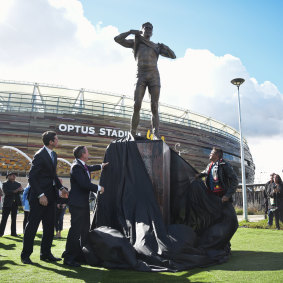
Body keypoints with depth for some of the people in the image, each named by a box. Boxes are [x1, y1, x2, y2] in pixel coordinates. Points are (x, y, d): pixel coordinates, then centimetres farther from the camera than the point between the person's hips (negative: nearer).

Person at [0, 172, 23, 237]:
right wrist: (15, 191, -26)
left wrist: (20, 190, -24)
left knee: (14, 218, 6)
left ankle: (13, 232, 10)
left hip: (15, 203, 4)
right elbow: (6, 192, -15)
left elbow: (20, 192, 0)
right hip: (7, 203, -4)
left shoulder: (18, 184, 12)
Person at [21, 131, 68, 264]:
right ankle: (25, 254, 13)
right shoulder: (39, 155, -14)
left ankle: (45, 253, 22)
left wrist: (61, 187, 7)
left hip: (50, 195, 9)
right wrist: (40, 195, -20)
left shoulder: (54, 155, 13)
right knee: (32, 225, 1)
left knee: (49, 226, 12)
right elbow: (32, 177, -16)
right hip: (39, 196, -9)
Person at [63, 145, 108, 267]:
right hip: (77, 203, -11)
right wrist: (98, 188, -16)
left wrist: (100, 166, 38)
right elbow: (84, 183, -27)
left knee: (85, 229, 18)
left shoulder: (82, 165, 12)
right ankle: (69, 258, 4)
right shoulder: (76, 166, -19)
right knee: (75, 230, -6)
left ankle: (82, 254, 31)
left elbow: (88, 168, 37)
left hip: (83, 203, 11)